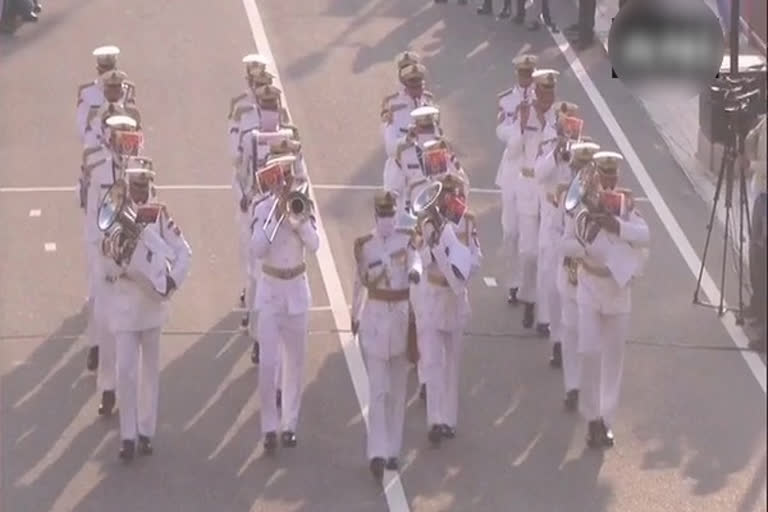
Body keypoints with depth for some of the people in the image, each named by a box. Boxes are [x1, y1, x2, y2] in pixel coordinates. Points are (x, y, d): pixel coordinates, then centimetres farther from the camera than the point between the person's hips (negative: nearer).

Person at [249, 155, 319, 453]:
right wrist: (276, 216, -19)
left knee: (295, 361, 8)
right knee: (268, 363, -8)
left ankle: (290, 424, 19)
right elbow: (257, 251, -16)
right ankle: (269, 427, -2)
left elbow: (314, 245, -11)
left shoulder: (303, 205, -2)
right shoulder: (263, 210, -6)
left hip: (297, 289, 2)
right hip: (270, 290, -2)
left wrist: (300, 218, -22)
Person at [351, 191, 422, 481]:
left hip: (402, 317, 2)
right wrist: (355, 317, 7)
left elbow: (416, 260, -19)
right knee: (378, 391, -7)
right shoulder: (364, 245, -1)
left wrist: (414, 272, -42)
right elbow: (360, 281, 8)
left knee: (398, 389, 10)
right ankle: (378, 453, -13)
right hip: (375, 316, -2)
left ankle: (392, 450, 20)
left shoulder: (406, 239, 0)